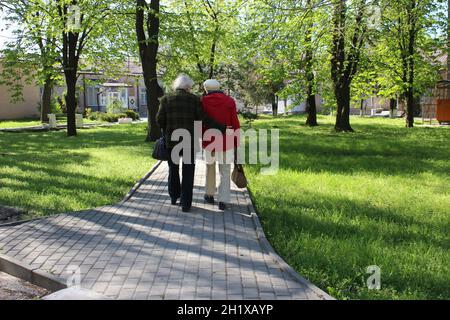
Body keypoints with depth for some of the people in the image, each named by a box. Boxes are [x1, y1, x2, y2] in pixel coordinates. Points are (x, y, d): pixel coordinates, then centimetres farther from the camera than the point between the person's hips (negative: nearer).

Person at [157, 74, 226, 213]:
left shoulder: (166, 99, 0)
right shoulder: (194, 99, -4)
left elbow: (159, 119, -3)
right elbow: (204, 120, -10)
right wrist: (222, 128, -4)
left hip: (171, 140, 2)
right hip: (189, 141, -1)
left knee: (173, 169, 21)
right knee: (188, 173, 6)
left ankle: (174, 197, 31)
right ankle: (186, 204, 6)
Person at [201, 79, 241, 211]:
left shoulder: (203, 101, -3)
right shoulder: (230, 101, -2)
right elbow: (235, 124, -5)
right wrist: (236, 144, 2)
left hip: (209, 141, 0)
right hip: (226, 142, 0)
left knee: (210, 166, 23)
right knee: (225, 172, 8)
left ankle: (210, 195, 28)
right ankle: (223, 201, 0)